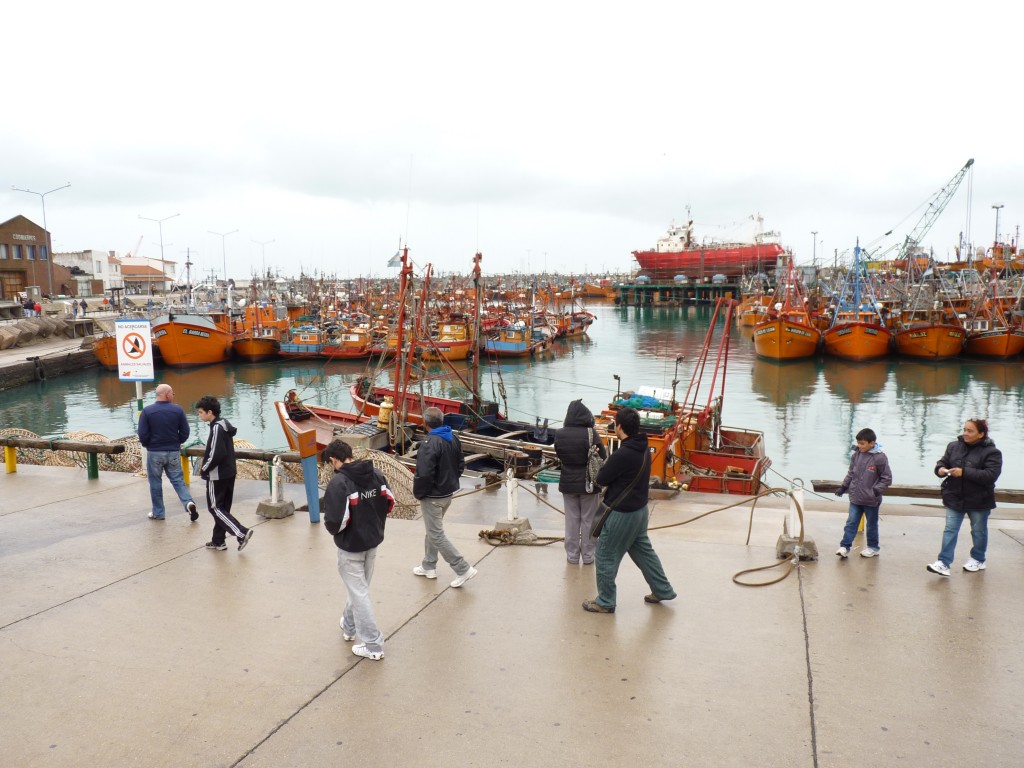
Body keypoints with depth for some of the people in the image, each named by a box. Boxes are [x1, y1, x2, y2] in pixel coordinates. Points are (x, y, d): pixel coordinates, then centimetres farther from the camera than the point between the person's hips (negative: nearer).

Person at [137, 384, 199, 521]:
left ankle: (158, 513, 18)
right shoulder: (178, 410, -5)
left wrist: (147, 445, 11)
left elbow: (142, 434, -9)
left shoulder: (147, 411, -8)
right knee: (178, 480, 9)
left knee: (155, 483, 11)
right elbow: (185, 432, -3)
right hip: (174, 452, 1)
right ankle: (189, 503, -12)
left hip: (154, 452, -1)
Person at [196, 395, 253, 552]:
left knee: (215, 508, -1)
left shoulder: (217, 428, -19)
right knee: (222, 507, 14)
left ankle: (241, 532, -11)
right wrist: (205, 460, 12)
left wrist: (204, 469, -12)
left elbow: (217, 454, -24)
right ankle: (218, 541, 22)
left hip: (217, 476, -9)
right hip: (229, 473, 9)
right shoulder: (224, 425, 10)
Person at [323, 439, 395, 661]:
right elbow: (389, 502, 5)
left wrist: (333, 529, -6)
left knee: (359, 593, 5)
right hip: (373, 542, 7)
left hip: (350, 546, -7)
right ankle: (349, 626, 45)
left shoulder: (338, 482, -24)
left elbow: (335, 521, -28)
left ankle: (373, 645, 10)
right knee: (359, 587, 24)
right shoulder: (376, 475, -3)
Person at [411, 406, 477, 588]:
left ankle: (463, 569, 1)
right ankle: (429, 566, 35)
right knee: (433, 530, 24)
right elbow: (461, 464, 10)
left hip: (433, 497, -9)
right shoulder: (453, 438, 2)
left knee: (436, 535, 1)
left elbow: (424, 474, -29)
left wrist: (418, 493, -12)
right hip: (448, 493, 9)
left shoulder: (429, 443, -25)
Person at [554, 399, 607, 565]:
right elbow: (604, 457, -10)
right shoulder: (591, 433, -16)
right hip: (589, 482, -2)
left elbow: (559, 456, 4)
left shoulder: (559, 434, -8)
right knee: (588, 520, 12)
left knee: (572, 520, 14)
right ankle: (588, 555, 20)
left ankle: (572, 555, 21)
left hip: (568, 482, 2)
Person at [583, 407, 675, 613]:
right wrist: (610, 465, 0)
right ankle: (663, 590, 33)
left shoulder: (622, 454, -27)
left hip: (621, 513, -9)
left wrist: (605, 465, 2)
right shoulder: (644, 449, 2)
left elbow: (601, 480, -15)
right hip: (639, 509, 9)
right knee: (644, 551, 23)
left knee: (606, 557, 6)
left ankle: (605, 602, 18)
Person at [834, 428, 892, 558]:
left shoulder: (880, 458, -15)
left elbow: (887, 479, -9)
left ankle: (873, 547, 29)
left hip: (871, 500, -4)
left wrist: (876, 491, -18)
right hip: (855, 498, 4)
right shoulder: (856, 455, 0)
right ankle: (845, 547, 4)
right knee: (851, 522, 3)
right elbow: (851, 473, 12)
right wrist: (843, 487, 5)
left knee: (871, 524, 13)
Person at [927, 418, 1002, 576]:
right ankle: (944, 563, -2)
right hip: (955, 498, 3)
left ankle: (978, 560, 35)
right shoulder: (954, 446, 2)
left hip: (979, 501, -3)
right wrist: (940, 469, -16)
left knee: (979, 531, 16)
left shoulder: (991, 452, -13)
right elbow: (942, 462, 8)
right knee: (950, 530, -1)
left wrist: (964, 473, -29)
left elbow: (991, 475, -24)